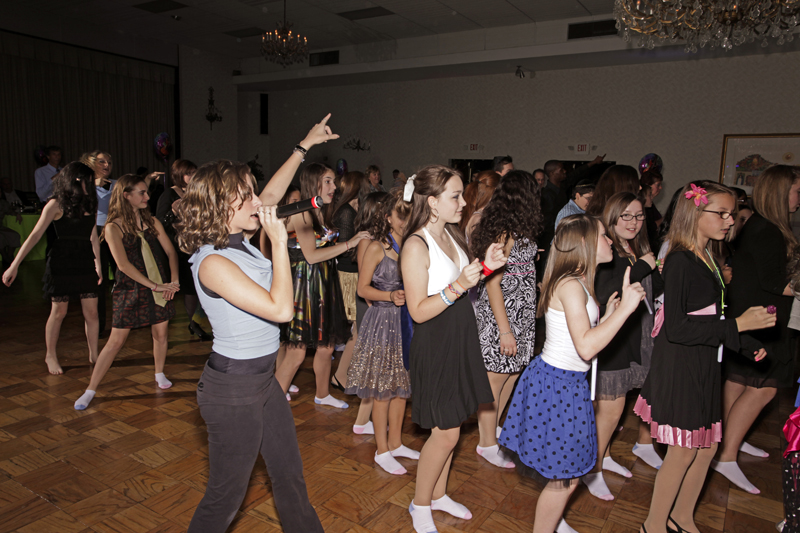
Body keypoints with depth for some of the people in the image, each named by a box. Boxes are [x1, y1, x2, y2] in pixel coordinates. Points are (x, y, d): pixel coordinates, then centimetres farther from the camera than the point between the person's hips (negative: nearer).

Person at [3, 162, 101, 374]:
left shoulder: (88, 204, 9)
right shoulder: (56, 204, -7)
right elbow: (35, 235, -9)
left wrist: (98, 264, 15)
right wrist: (14, 265, -12)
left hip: (85, 263, 4)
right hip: (61, 264, -4)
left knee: (91, 312, 4)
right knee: (59, 312, 6)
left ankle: (94, 354, 17)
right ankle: (50, 355, 25)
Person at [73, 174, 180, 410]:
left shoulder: (151, 221, 6)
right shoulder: (114, 227, -7)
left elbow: (170, 251, 4)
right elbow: (123, 264, -16)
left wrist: (174, 280, -10)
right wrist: (154, 285, -18)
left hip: (160, 287, 4)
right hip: (131, 289, -4)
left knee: (160, 334, 10)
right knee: (116, 340, -1)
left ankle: (159, 373, 34)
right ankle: (90, 390, 11)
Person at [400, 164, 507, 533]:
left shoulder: (450, 234, 6)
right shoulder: (416, 246, -20)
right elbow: (419, 311, -21)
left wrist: (485, 267, -2)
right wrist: (459, 286, -30)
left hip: (460, 341, 8)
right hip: (435, 347, -8)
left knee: (451, 425, 17)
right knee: (446, 432, 2)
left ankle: (438, 494, 38)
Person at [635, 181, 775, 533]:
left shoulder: (706, 259, 9)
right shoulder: (680, 261, -19)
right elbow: (676, 329, -24)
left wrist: (747, 344, 10)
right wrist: (737, 326, -22)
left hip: (703, 367, 9)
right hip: (679, 368, -9)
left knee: (707, 447, 17)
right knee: (683, 452, 2)